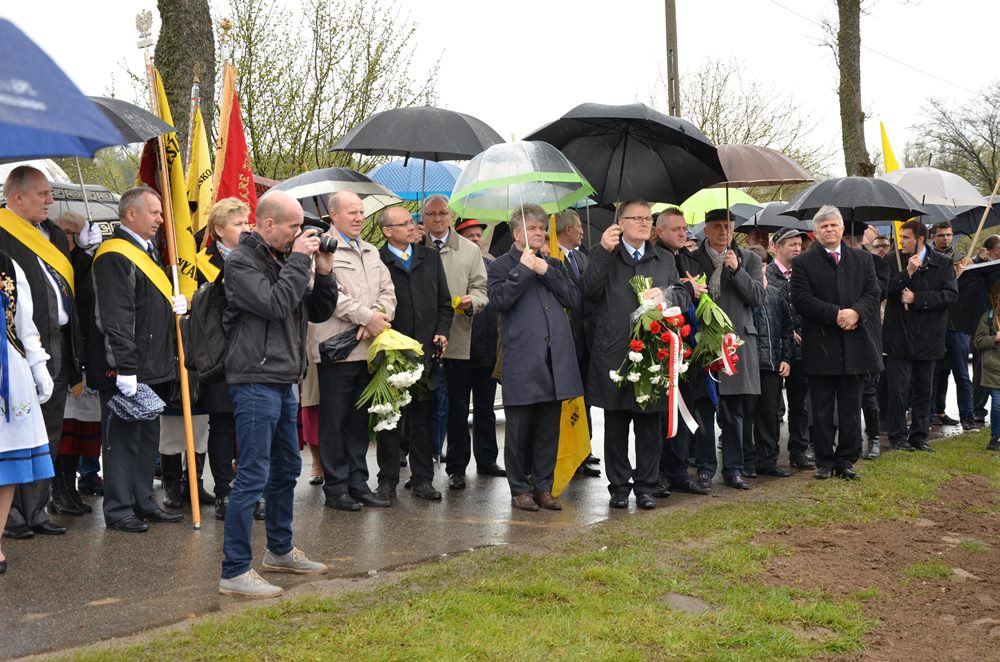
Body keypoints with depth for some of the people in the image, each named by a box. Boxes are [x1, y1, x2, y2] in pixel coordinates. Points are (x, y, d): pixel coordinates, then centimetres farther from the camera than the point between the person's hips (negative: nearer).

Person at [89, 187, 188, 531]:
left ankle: (143, 501, 25)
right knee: (122, 438, -1)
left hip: (153, 368, 10)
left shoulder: (147, 252, 17)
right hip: (125, 370, -10)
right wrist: (125, 368, -25)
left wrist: (175, 304, 8)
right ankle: (119, 509, 7)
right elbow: (116, 318, -21)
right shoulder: (114, 257, -15)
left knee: (147, 436, 15)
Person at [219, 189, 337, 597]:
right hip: (255, 381, -9)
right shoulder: (242, 262, -10)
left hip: (283, 381, 9)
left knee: (286, 470, 19)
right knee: (252, 476, -9)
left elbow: (319, 312, 15)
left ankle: (280, 551, 35)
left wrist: (323, 271, 0)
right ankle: (234, 572, -4)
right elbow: (275, 305, -23)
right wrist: (299, 261, -14)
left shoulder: (284, 259, 14)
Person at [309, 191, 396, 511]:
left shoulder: (371, 252, 19)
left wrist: (379, 316, -8)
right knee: (334, 419, 0)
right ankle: (335, 488, 8)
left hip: (368, 349, 7)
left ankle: (358, 483, 20)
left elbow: (387, 290, 12)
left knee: (360, 419, 12)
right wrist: (367, 317, -15)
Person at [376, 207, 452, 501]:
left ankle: (422, 480, 17)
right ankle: (387, 482, 11)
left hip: (426, 352, 4)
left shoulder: (430, 257, 13)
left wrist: (442, 332, 2)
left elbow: (444, 302, 15)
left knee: (423, 419, 9)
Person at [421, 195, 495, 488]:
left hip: (458, 339, 1)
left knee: (457, 408, 6)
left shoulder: (470, 250, 10)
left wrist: (470, 300, -13)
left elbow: (480, 289, 8)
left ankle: (457, 467, 17)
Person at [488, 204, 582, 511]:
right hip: (521, 357, -4)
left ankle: (543, 486, 16)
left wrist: (546, 272, -3)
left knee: (549, 429, 7)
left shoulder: (553, 265, 19)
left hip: (555, 356, 4)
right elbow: (499, 299, -11)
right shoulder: (501, 265, 5)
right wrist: (523, 269, -10)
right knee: (519, 429, 2)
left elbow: (574, 298, 6)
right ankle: (520, 489, 12)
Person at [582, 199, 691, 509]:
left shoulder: (664, 260, 16)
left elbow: (684, 297, 11)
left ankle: (646, 486, 14)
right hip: (614, 353, -2)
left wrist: (665, 294, -11)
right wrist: (603, 251, -17)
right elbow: (590, 291, -11)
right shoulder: (605, 257, 5)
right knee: (616, 425, 5)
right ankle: (619, 485, 16)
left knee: (650, 425, 5)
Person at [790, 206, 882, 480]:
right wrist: (836, 314, -17)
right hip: (820, 347, -2)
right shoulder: (803, 262, 0)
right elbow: (802, 300, -9)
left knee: (851, 409, 7)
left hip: (855, 345, 3)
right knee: (822, 411, 4)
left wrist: (856, 312, -15)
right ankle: (825, 462, 13)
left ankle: (847, 460, 16)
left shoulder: (862, 259, 11)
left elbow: (873, 293, 5)